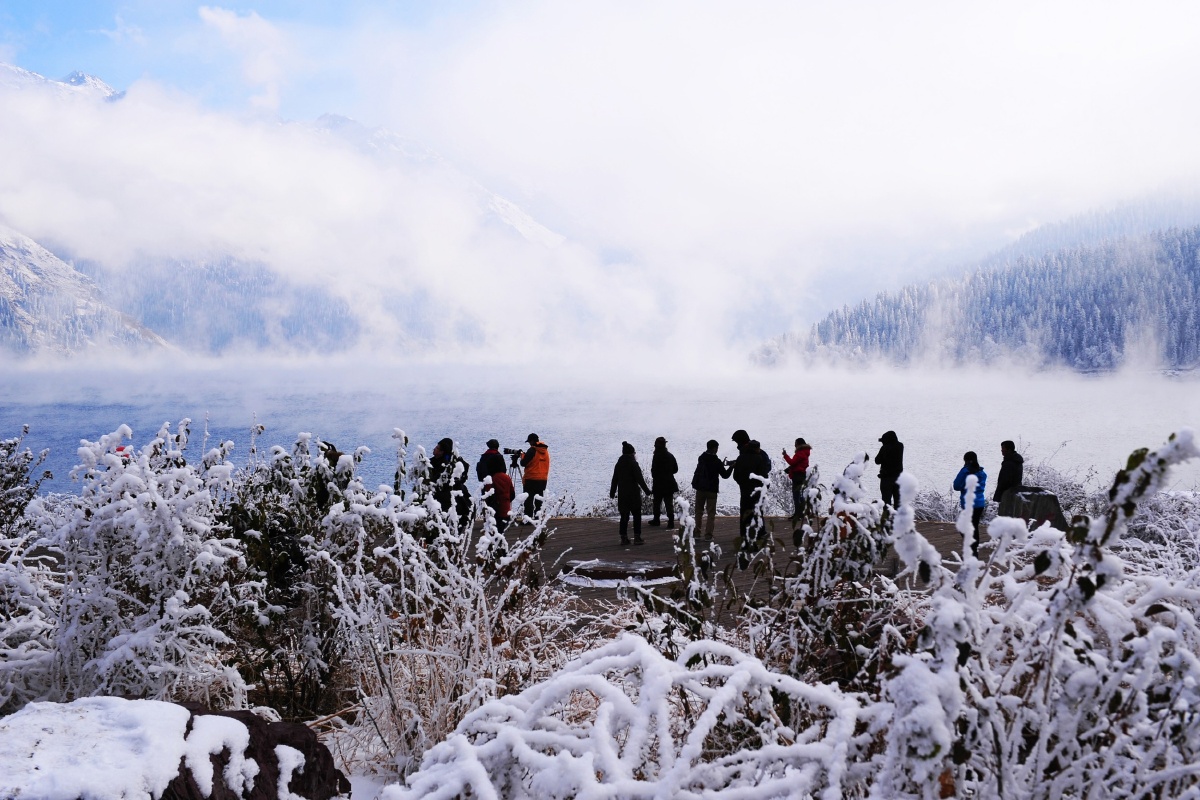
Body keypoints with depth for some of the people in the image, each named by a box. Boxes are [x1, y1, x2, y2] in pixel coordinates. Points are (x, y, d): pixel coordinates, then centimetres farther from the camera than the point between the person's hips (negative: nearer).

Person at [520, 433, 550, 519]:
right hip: (543, 479, 7)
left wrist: (522, 455, 6)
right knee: (539, 500, 12)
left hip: (531, 480, -7)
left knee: (528, 500, -3)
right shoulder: (545, 450, 9)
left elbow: (523, 463, -11)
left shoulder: (532, 450, -13)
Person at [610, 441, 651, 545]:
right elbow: (640, 479, -12)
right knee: (636, 515, 4)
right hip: (633, 494, -5)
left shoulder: (618, 464, 6)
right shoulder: (633, 464, -10)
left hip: (622, 495, 5)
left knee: (624, 516, 9)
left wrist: (612, 492, 19)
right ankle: (637, 537, 1)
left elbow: (614, 479, 10)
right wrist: (646, 490, -4)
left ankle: (623, 537, 8)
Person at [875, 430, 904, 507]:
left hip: (886, 477, -5)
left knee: (887, 499, 1)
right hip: (898, 476, 5)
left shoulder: (885, 448, -19)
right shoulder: (900, 446, -4)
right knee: (898, 498, 14)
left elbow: (877, 461, -11)